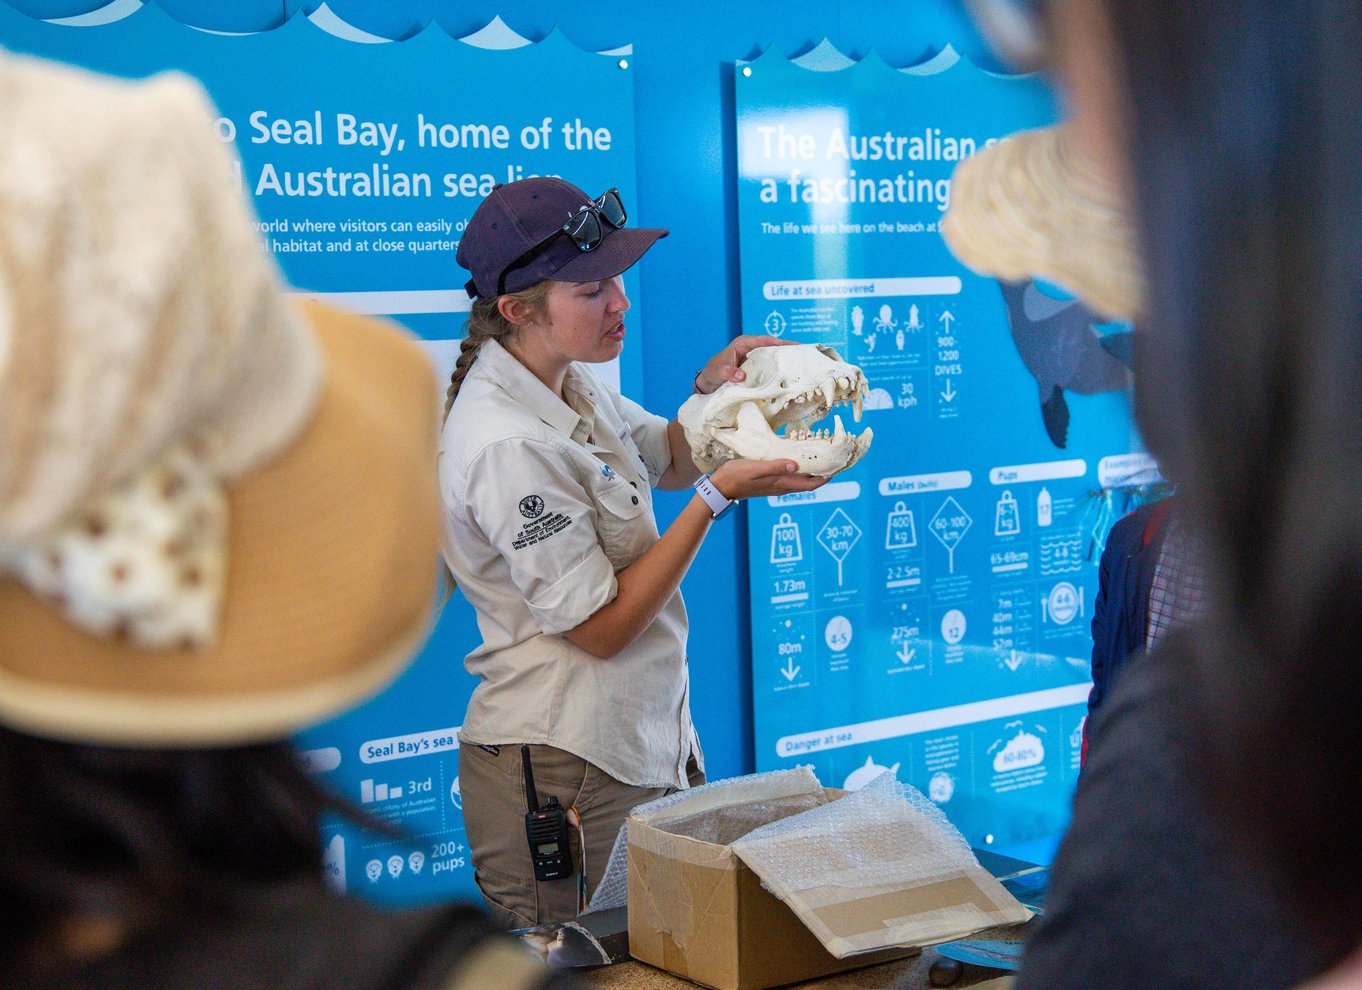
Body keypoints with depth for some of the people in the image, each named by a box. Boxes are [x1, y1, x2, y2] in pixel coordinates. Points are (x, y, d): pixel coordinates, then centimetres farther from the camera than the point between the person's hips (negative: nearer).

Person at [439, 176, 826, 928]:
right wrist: (717, 496, -20)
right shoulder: (507, 445, -23)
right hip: (564, 773, -9)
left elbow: (669, 462, 23)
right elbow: (602, 627, -21)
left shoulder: (573, 384, 5)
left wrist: (711, 388, 2)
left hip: (643, 741, 9)